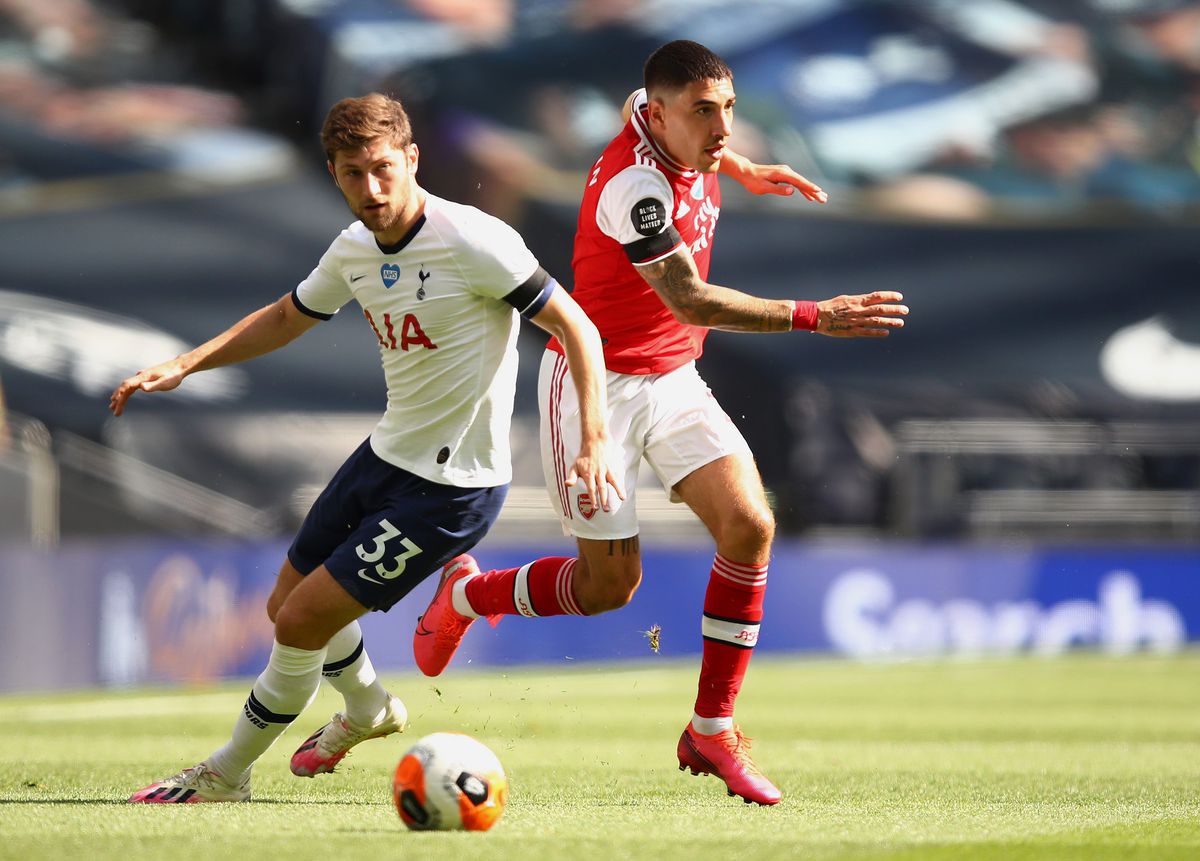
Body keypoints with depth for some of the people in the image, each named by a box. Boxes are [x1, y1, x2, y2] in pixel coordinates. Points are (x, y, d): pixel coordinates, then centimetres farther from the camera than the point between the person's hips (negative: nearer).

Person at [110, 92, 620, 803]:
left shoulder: (474, 242, -22)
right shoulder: (355, 250, 1)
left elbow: (577, 329, -18)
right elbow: (285, 319, 20)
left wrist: (594, 444, -27)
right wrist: (184, 366, 9)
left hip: (452, 489, -8)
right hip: (386, 455, 8)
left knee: (304, 622, -8)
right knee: (288, 605, 19)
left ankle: (227, 774, 12)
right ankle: (368, 709, 48)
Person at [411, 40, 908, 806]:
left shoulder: (661, 120, -3)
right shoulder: (635, 185, -29)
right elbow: (689, 300, -34)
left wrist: (743, 169, 25)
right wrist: (813, 317, -36)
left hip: (673, 379, 8)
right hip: (598, 383, -8)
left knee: (750, 526, -11)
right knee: (609, 584, -1)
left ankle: (712, 730, -2)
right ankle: (465, 594, 30)